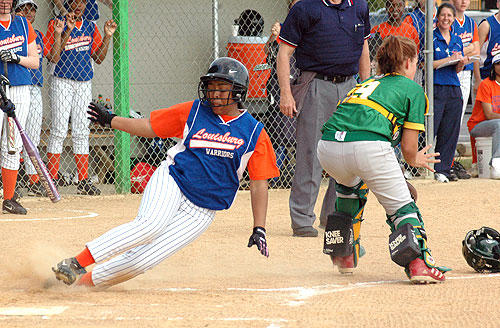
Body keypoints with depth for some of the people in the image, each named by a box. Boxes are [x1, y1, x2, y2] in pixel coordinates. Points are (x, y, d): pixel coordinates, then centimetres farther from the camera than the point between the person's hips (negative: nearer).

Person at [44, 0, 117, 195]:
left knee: (81, 132, 5)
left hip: (84, 83, 4)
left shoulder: (90, 27, 10)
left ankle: (83, 182, 6)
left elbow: (98, 58, 12)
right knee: (59, 131, -6)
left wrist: (107, 36, 1)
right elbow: (54, 58, -13)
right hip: (62, 82, -4)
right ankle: (52, 178, -1)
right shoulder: (57, 24, -4)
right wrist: (66, 32, -21)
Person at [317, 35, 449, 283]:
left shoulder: (366, 84, 35)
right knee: (401, 206, 8)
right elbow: (409, 148, 13)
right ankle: (417, 261, -18)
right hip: (369, 147, -5)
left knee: (350, 187, 37)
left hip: (327, 148, 5)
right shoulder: (412, 89, 19)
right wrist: (415, 160, 37)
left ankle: (342, 255, 38)